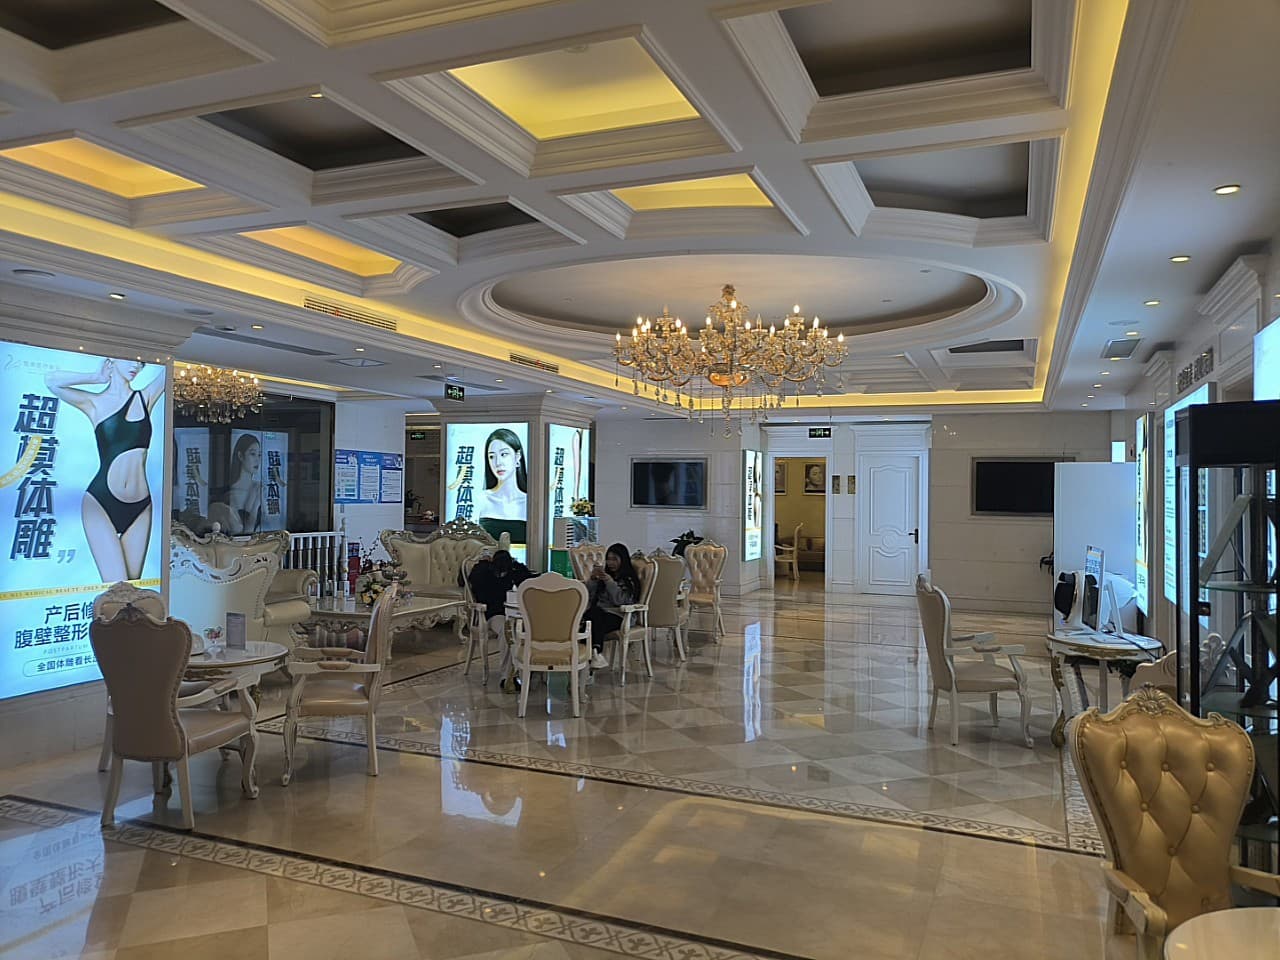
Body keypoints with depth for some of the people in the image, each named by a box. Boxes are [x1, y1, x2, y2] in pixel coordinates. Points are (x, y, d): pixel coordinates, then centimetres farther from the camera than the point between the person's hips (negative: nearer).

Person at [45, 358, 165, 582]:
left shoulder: (145, 397, 10)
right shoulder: (96, 402, 4)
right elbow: (51, 380, -11)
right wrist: (96, 377, 0)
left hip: (140, 507, 3)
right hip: (101, 502, -3)